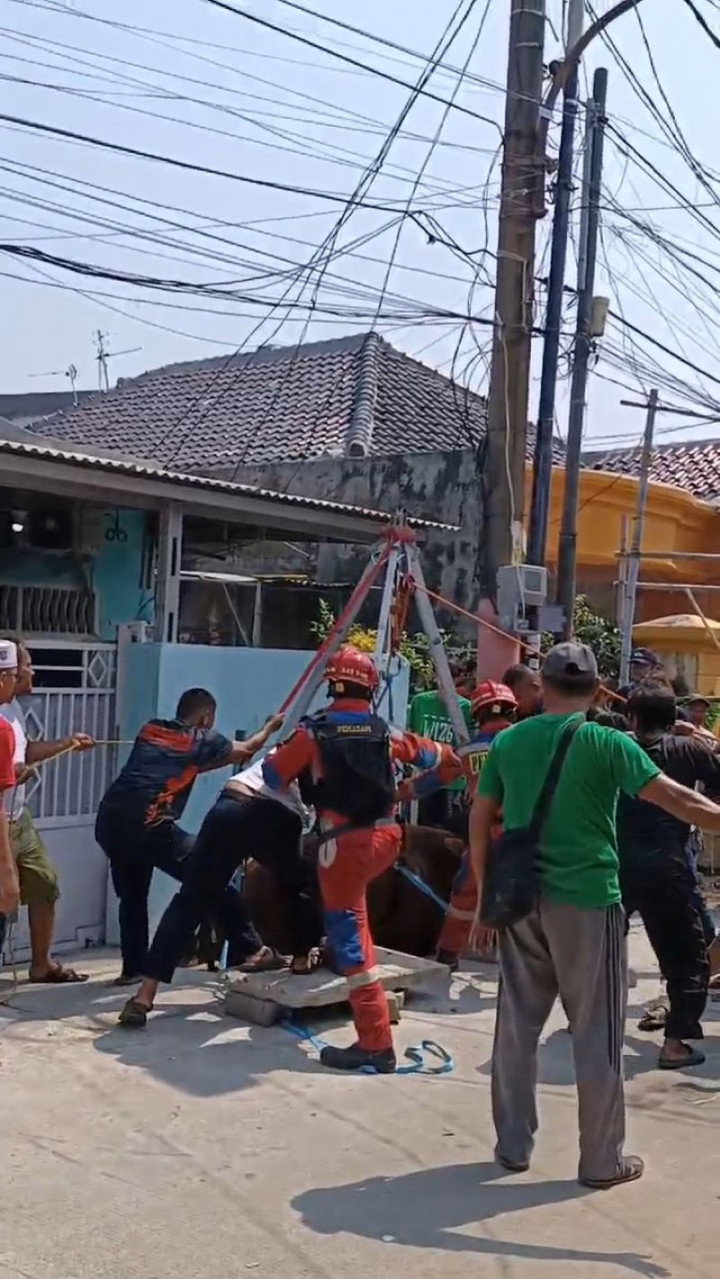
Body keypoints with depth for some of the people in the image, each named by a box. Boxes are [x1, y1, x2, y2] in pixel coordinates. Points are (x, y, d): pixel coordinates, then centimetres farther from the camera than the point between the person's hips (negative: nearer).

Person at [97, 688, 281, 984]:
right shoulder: (202, 739, 11)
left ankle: (133, 967, 27)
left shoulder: (150, 730, 22)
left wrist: (211, 758, 44)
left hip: (109, 820, 6)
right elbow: (246, 750, 30)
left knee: (132, 894, 23)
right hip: (147, 824, -6)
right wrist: (270, 726, 46)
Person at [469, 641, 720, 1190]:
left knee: (517, 1023, 14)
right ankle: (603, 1160, 16)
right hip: (586, 901, -4)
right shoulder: (607, 743, -9)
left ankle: (513, 1145, 24)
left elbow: (480, 821, 8)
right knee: (596, 1033, 7)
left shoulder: (508, 741, 4)